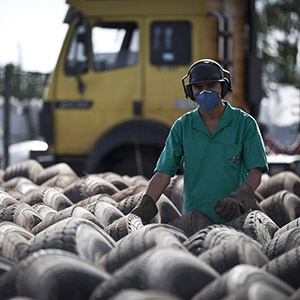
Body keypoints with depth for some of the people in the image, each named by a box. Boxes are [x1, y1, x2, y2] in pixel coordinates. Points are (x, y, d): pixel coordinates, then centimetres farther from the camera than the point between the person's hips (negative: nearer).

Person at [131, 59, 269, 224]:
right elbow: (163, 172, 1)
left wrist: (238, 198, -24)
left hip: (235, 219, -2)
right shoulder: (182, 126, 6)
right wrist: (145, 206, -15)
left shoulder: (245, 123, 0)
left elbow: (255, 173, -4)